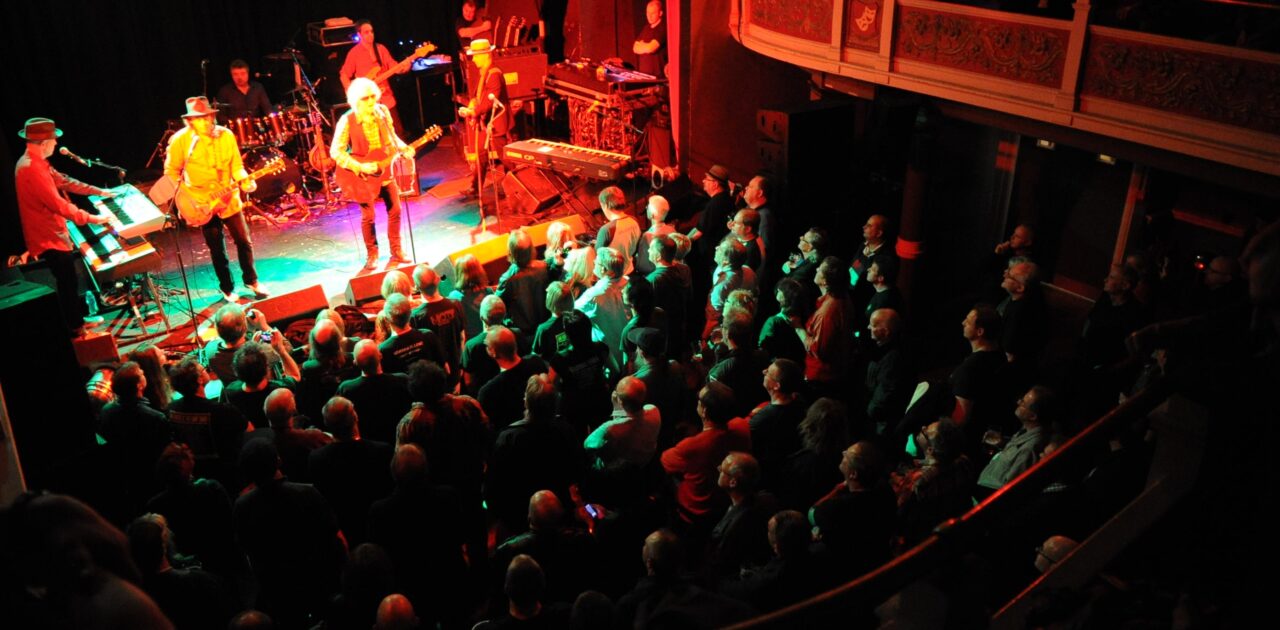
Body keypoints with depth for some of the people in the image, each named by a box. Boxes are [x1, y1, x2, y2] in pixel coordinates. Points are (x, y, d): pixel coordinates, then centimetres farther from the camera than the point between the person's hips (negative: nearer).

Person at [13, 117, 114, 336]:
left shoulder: (35, 162, 7)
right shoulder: (31, 167, -27)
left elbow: (64, 181, 16)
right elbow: (58, 205, -30)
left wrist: (99, 191, 15)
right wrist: (92, 218, -25)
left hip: (52, 233, 10)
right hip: (49, 237, -10)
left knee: (69, 280, 23)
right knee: (68, 282, 2)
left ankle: (78, 316, 39)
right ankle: (76, 328, 15)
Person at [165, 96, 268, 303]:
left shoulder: (225, 135, -6)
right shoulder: (180, 140, -13)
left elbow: (236, 165, 1)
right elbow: (171, 172, -5)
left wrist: (244, 181, -18)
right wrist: (188, 195, -14)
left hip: (228, 199, 2)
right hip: (202, 203, -2)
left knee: (244, 241, 8)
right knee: (217, 250, 7)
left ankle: (251, 281, 27)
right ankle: (227, 289, 23)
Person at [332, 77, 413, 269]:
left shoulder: (383, 112, -4)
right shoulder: (347, 120, -18)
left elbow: (392, 137, 10)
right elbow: (336, 151, -17)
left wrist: (404, 149, -9)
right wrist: (360, 167, -25)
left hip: (384, 169, 4)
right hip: (360, 174, -4)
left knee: (395, 209, 6)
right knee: (368, 215, 2)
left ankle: (396, 251, 22)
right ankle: (372, 255, 21)